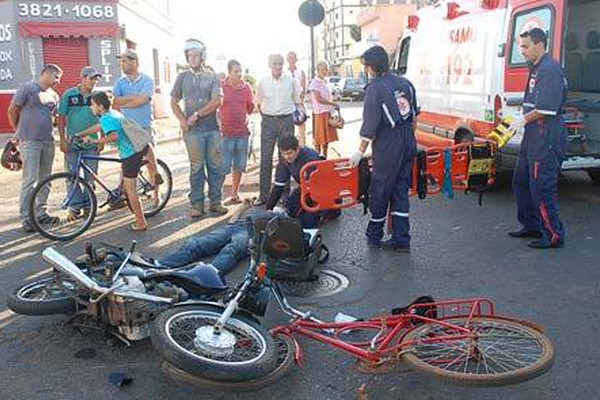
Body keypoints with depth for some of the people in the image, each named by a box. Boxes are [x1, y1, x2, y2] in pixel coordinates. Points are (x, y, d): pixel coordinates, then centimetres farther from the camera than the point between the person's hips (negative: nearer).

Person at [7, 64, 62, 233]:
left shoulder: (54, 95, 14)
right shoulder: (27, 88, -4)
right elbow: (12, 110, 1)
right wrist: (19, 131, 10)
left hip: (48, 141, 6)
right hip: (29, 141, -6)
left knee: (45, 179, 10)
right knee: (29, 180, -8)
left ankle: (41, 213, 20)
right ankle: (25, 217, -3)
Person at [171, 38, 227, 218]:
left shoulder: (212, 76, 6)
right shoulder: (183, 77, 9)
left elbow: (217, 101, -5)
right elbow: (174, 102, 12)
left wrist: (197, 115, -9)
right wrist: (182, 119, -3)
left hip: (213, 128, 0)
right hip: (193, 130, 0)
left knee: (216, 166, 3)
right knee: (196, 168, 1)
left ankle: (215, 202, 14)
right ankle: (197, 204, 8)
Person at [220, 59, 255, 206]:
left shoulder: (246, 87, 8)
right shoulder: (221, 86, -3)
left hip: (242, 132, 4)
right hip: (226, 132, -4)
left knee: (239, 166, 12)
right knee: (223, 167, -5)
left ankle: (234, 194, 25)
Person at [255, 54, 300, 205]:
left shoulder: (290, 81, 1)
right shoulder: (263, 82, 2)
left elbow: (296, 101, 12)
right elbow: (258, 103, 12)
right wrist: (265, 116, 5)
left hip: (286, 120, 0)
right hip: (268, 121, 0)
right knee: (265, 157, 0)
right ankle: (263, 194, 7)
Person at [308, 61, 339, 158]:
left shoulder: (324, 82, 15)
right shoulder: (315, 83, -10)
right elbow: (319, 99, -17)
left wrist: (333, 106, 1)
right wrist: (333, 104, -11)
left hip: (328, 113, 8)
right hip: (320, 113, -8)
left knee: (327, 137, 11)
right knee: (319, 138, -4)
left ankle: (325, 157, 20)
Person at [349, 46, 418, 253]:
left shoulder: (375, 88, -12)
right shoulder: (405, 83, 8)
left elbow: (370, 125, -13)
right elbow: (414, 116, 14)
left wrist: (361, 151, -7)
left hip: (387, 147, -7)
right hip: (408, 143, 7)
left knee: (379, 191, 6)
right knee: (400, 190, 11)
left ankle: (374, 237, 19)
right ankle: (401, 240, 14)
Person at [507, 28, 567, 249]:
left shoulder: (550, 70, -15)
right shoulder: (536, 69, 16)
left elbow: (547, 109, -23)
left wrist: (524, 119, -11)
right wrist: (521, 120, 8)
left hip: (547, 139, -11)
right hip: (533, 138, 11)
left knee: (541, 188, -7)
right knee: (521, 182, 17)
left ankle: (554, 235, 4)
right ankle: (532, 226, 30)